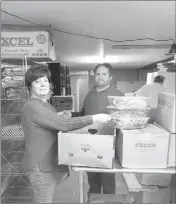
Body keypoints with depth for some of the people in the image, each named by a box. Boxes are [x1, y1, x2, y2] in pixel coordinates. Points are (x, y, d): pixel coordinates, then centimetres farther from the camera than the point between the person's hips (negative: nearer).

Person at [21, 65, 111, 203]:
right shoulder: (32, 106, -23)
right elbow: (63, 124, -30)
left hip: (51, 160, 9)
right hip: (40, 165, -9)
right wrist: (94, 118, -26)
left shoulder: (44, 104, 11)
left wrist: (64, 117, -1)